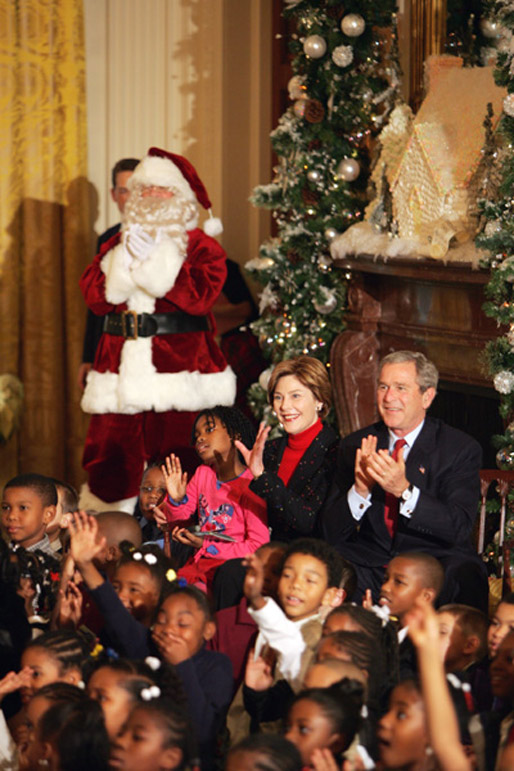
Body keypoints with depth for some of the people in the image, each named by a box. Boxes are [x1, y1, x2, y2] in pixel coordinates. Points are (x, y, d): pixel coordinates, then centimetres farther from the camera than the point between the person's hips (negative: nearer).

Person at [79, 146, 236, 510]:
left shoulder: (201, 246, 4)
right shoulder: (116, 245, 17)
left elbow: (201, 295, -12)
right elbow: (94, 294, 5)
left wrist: (155, 258, -12)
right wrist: (125, 259, -9)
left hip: (180, 369, -4)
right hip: (123, 367, 4)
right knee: (110, 453, 1)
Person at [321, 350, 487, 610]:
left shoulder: (462, 449, 1)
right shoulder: (354, 446, 9)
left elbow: (459, 528, -12)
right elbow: (331, 532, 3)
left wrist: (405, 490, -26)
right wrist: (360, 491, -17)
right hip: (369, 566, 2)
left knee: (464, 575, -36)